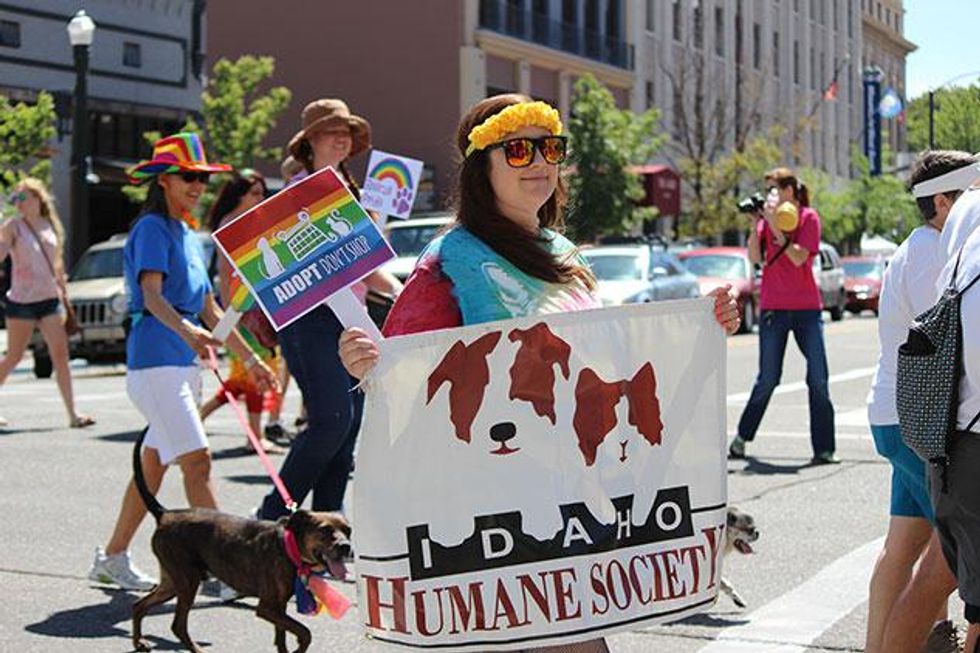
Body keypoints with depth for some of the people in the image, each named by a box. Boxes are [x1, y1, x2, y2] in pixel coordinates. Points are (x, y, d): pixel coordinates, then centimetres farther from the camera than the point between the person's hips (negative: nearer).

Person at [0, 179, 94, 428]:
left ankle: (72, 413, -5)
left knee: (60, 355, -4)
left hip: (50, 299, 4)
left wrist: (64, 294, 18)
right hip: (21, 301, -4)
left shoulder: (51, 225, 10)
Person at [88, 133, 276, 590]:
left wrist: (249, 359, 21)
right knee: (197, 461, -14)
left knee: (153, 464, 12)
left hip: (184, 362, 9)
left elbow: (208, 309, 22)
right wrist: (186, 330, -41)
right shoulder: (152, 228, -7)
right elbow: (152, 296, -22)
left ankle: (112, 558, 22)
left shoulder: (189, 235, 18)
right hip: (155, 359, -9)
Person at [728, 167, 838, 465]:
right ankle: (742, 437, 21)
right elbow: (754, 258, -2)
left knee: (818, 379, -2)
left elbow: (799, 258, -13)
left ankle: (823, 449, 3)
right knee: (767, 379, 5)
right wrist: (755, 224, -9)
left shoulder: (808, 217, -2)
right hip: (773, 308, 1)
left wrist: (776, 227, -18)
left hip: (807, 308, -1)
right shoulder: (767, 217, 6)